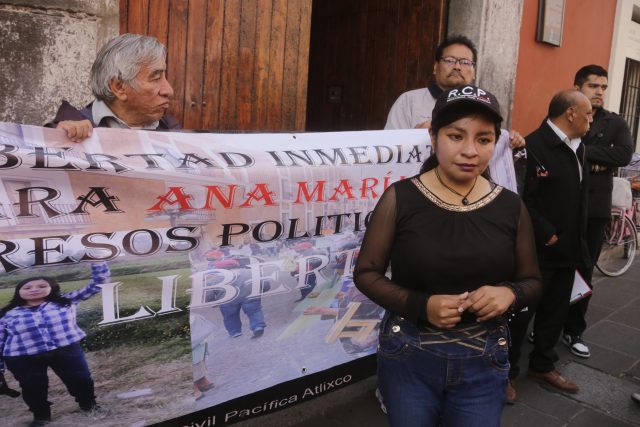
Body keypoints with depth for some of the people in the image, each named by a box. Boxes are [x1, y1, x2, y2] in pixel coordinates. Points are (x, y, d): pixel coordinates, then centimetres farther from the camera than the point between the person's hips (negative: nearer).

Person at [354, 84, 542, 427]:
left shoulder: (511, 206, -3)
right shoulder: (400, 198, -11)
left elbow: (531, 281, 7)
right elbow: (366, 273, -6)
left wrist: (509, 294, -16)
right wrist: (421, 305, -21)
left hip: (484, 362, 2)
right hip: (408, 357, -1)